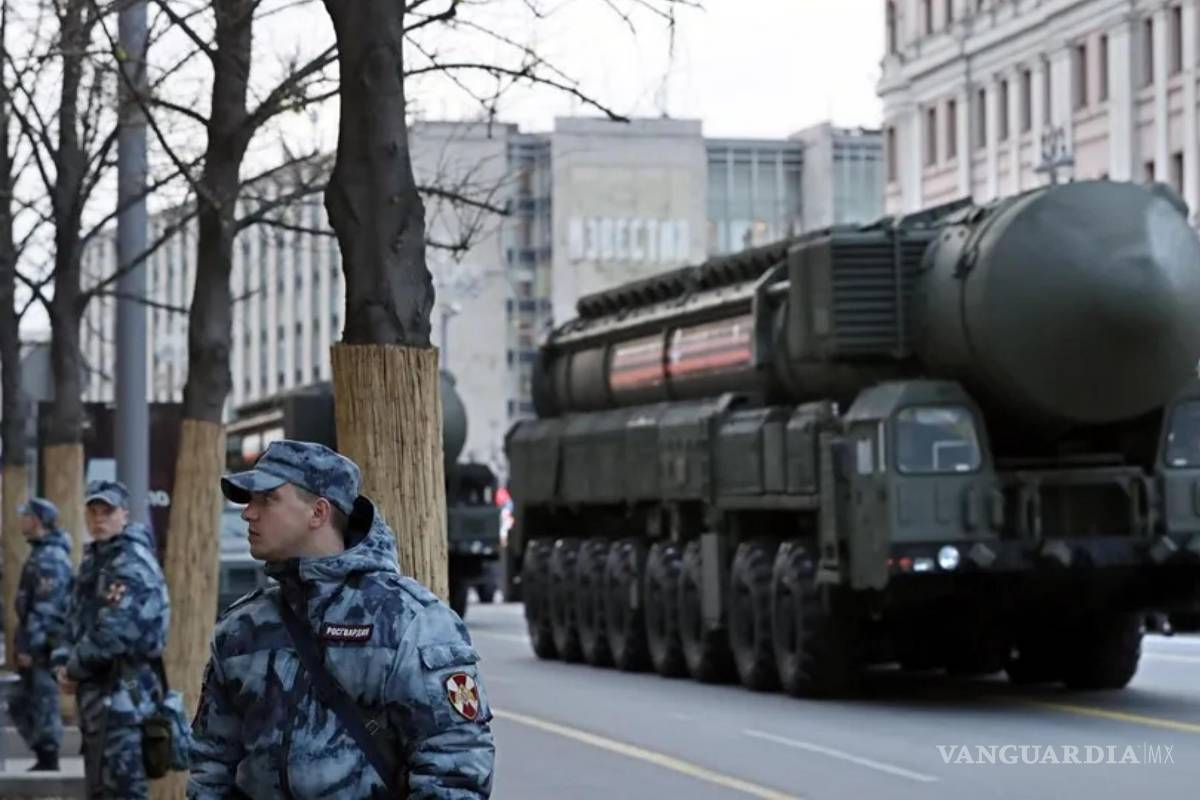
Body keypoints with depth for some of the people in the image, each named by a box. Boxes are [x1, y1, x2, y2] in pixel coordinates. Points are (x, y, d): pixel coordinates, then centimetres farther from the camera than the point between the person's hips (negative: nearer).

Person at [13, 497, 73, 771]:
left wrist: (29, 646, -22)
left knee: (43, 700, -5)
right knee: (22, 706, 14)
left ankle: (48, 760, 0)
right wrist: (24, 642, 21)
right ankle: (44, 758, 19)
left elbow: (45, 607, -21)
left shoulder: (50, 558, -16)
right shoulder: (41, 553, 17)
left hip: (44, 644, -10)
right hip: (38, 641, 10)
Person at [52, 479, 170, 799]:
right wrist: (64, 662, 3)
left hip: (122, 692, -10)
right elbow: (77, 619, 20)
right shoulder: (92, 558, 16)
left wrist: (75, 669, -11)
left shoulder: (132, 564, -14)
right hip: (96, 688, 10)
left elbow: (113, 632, -22)